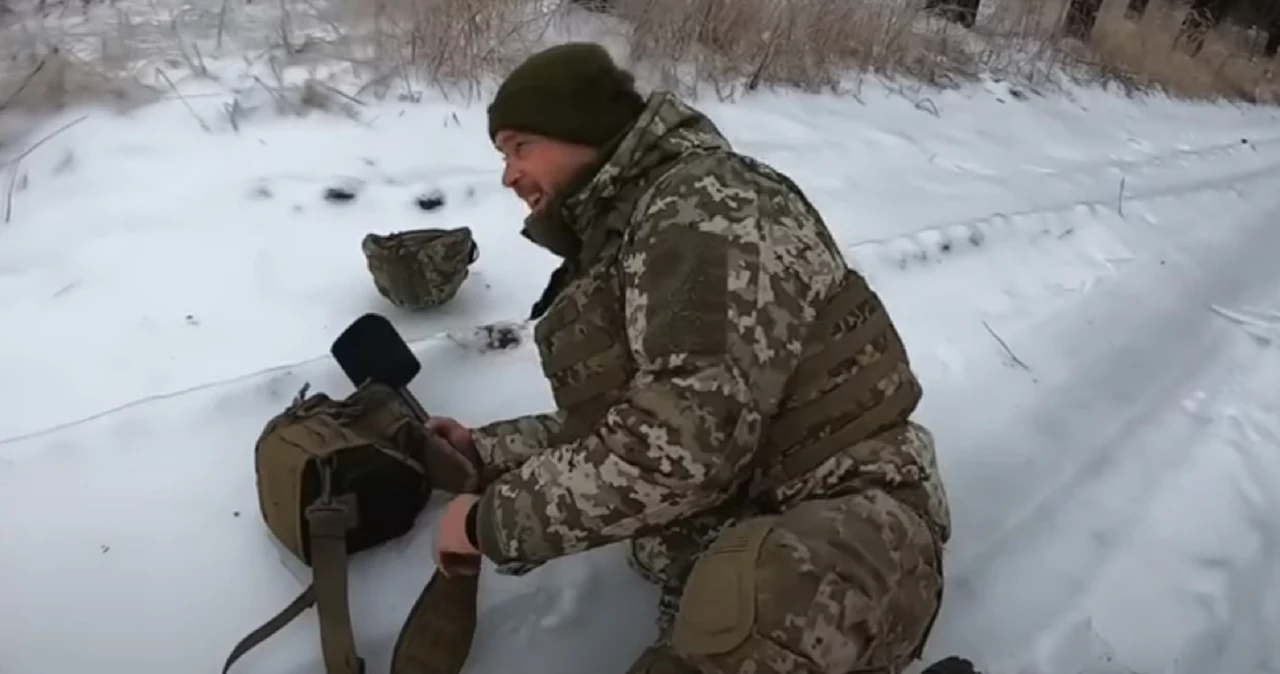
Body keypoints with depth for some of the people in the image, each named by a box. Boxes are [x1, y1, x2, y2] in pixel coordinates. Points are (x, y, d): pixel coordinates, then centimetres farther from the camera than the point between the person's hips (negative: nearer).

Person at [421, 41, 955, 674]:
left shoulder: (702, 202, -15)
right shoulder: (618, 236, 18)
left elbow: (683, 442, -26)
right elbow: (616, 425, 22)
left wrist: (494, 521, -14)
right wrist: (484, 451, 18)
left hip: (840, 533, -9)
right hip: (727, 553, 9)